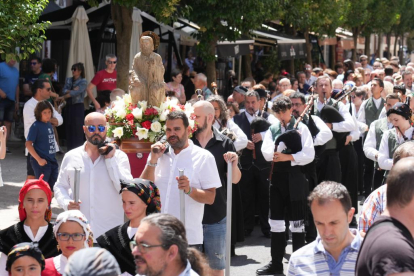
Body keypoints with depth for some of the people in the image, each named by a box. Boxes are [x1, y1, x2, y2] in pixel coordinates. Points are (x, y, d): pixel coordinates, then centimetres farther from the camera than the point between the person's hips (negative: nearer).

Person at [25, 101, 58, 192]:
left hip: (52, 160, 7)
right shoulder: (36, 126, -12)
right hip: (42, 162, -7)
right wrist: (39, 159, -18)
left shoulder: (49, 124, 8)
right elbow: (28, 144, -15)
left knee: (53, 188, 12)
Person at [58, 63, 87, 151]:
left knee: (77, 129, -7)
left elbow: (76, 92, -16)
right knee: (68, 129, 4)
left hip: (78, 106, -5)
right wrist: (72, 90, -17)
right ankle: (69, 151, 9)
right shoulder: (68, 80, 13)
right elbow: (64, 90, 1)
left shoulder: (83, 82, -4)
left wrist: (63, 97, -21)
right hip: (68, 106, 5)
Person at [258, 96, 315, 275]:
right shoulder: (272, 129, 9)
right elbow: (266, 153, -5)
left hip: (295, 178, -4)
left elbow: (309, 155, -11)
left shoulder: (301, 128, -2)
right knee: (276, 221, 8)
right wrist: (286, 142, -18)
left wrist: (288, 157, -19)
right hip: (277, 176, 4)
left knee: (297, 222, 2)